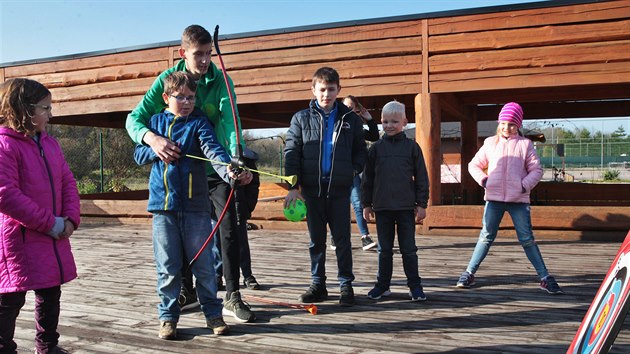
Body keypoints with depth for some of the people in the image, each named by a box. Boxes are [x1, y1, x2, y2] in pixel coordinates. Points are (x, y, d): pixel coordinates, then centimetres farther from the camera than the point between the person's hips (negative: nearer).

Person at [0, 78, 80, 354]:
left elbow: (68, 182, 11)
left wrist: (70, 219, -5)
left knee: (51, 293, 18)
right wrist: (50, 223, -18)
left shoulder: (49, 143, 11)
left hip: (55, 237, 8)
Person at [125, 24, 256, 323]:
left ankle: (232, 297, -1)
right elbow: (135, 118, -13)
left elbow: (231, 123, -25)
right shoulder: (168, 79, -8)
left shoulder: (221, 81, -11)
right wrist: (151, 138, -37)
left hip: (216, 168, -1)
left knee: (229, 229, -8)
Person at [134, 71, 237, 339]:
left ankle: (213, 313, 21)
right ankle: (168, 316, 21)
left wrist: (227, 170, -37)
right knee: (167, 267, 8)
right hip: (163, 205, 2)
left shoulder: (198, 122, 0)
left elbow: (212, 149, -17)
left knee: (204, 264, 6)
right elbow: (138, 154, 14)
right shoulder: (156, 121, 11)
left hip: (195, 205, -2)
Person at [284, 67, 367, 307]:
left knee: (342, 239, 2)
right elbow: (291, 153, 1)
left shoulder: (350, 119, 5)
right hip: (312, 188, 1)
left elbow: (360, 150, 14)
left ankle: (346, 285, 12)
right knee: (316, 239, 9)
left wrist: (354, 170, -3)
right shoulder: (301, 118, 4)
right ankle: (318, 284, 19)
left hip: (339, 188, -1)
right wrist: (293, 186, -6)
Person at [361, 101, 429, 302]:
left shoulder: (412, 147, 1)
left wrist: (421, 204, -1)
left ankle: (415, 285, 14)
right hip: (382, 206, 2)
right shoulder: (376, 148, 6)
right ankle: (383, 285, 21)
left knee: (408, 249, 4)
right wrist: (366, 204, 6)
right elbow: (367, 178, 8)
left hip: (406, 207, -2)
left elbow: (421, 178, 2)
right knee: (384, 249, 11)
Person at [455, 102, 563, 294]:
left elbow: (536, 169, 4)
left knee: (527, 239, 1)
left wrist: (525, 185, -10)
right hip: (494, 198, 1)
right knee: (486, 237, 4)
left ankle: (545, 278, 9)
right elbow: (474, 165, 15)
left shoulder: (525, 144, 4)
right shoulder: (490, 143, 8)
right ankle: (469, 273, 12)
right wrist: (482, 179, -2)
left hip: (519, 199, -1)